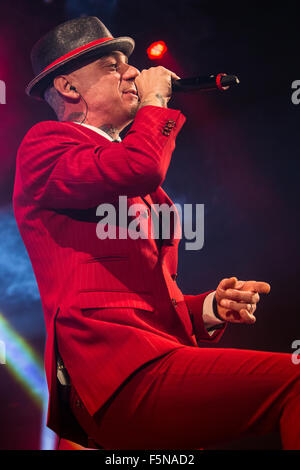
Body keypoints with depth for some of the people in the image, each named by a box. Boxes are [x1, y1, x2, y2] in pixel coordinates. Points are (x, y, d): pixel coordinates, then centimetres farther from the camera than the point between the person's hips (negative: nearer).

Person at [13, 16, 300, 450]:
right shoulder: (46, 142, 4)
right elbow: (139, 167, -20)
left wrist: (211, 307, 9)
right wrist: (154, 102, 2)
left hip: (159, 361, 9)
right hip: (118, 371, -8)